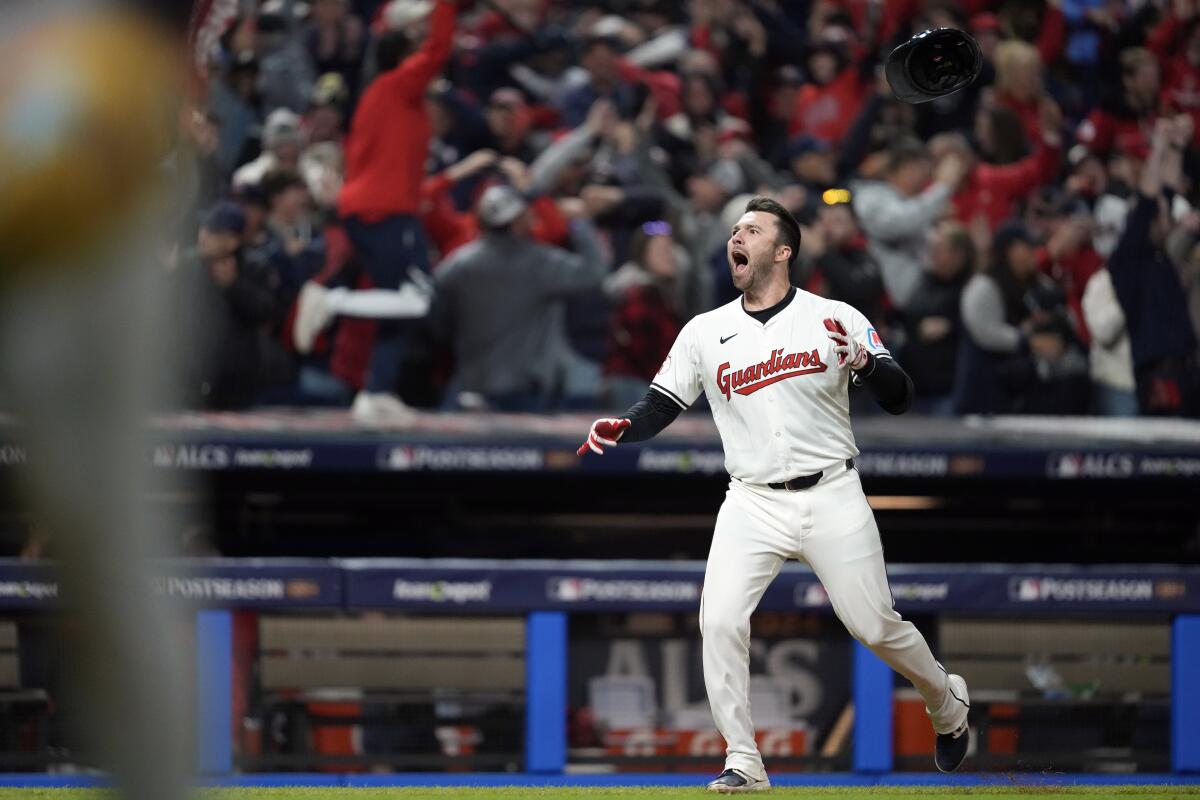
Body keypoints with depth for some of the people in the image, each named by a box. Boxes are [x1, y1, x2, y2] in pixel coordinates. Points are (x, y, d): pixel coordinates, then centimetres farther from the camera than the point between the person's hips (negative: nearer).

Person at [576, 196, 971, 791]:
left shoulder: (836, 319, -1)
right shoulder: (705, 332, 7)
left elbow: (900, 399, -4)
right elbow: (660, 407, 7)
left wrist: (865, 363, -25)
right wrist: (621, 427, -15)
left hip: (832, 499, -2)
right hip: (752, 504, 2)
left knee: (875, 627, 0)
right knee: (719, 622, -15)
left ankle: (948, 705, 29)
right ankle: (744, 763, -5)